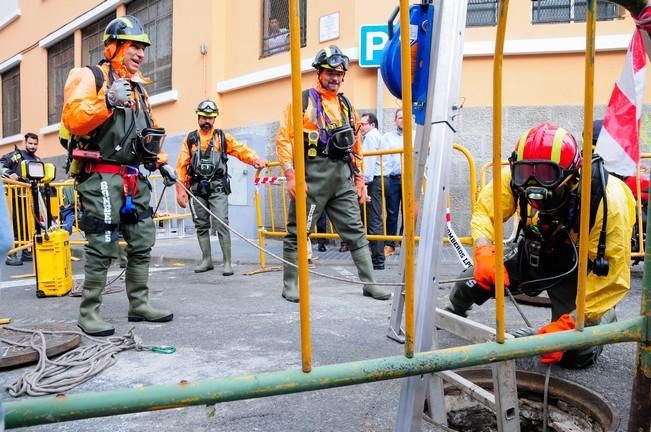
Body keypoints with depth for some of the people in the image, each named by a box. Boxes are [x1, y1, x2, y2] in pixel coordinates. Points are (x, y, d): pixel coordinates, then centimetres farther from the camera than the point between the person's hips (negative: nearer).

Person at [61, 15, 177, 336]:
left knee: (142, 243, 9)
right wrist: (108, 101, -24)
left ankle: (139, 305, 20)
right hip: (102, 178, -8)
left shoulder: (138, 87, 21)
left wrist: (161, 164, 12)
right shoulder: (89, 77, -2)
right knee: (102, 248, -7)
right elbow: (72, 120, -15)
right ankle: (88, 314, 5)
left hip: (135, 179, 8)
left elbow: (148, 131, 25)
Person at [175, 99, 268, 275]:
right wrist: (180, 189, -2)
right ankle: (206, 260, 21)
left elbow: (241, 150, -6)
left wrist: (255, 159, -26)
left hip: (217, 188, -3)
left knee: (222, 224, -10)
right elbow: (181, 165, 5)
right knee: (201, 226, 9)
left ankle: (227, 263, -3)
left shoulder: (223, 137, 6)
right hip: (197, 189, 3)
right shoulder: (190, 139, 9)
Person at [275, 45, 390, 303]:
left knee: (355, 230, 5)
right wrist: (290, 175, -15)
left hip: (343, 178, 5)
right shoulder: (302, 101, 0)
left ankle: (369, 283, 13)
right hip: (312, 175, -5)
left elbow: (355, 146, 20)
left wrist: (359, 180, 16)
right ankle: (290, 285, 15)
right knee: (298, 231, 2)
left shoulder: (346, 106, 17)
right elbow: (284, 139, -6)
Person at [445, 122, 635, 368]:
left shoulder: (608, 202, -35)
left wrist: (567, 324, -35)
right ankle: (452, 314, 27)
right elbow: (485, 211, -18)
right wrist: (484, 251, -40)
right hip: (536, 254, 3)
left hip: (582, 269, -3)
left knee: (576, 355, -10)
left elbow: (612, 278, -31)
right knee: (473, 282, -10)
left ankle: (604, 318, 25)